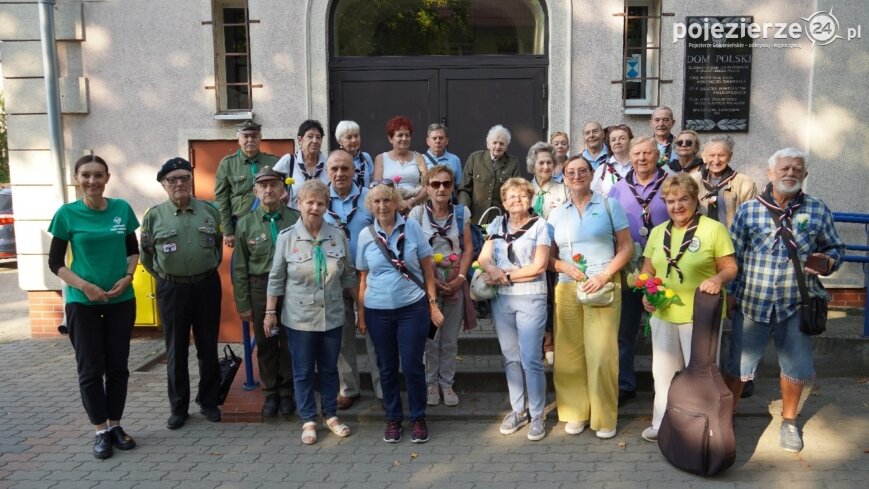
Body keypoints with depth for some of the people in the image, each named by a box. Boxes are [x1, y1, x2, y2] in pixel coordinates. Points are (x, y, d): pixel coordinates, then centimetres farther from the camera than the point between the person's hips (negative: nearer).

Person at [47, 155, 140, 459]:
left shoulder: (122, 209, -1)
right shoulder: (67, 214, -7)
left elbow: (133, 250, 11)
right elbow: (55, 262, -2)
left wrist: (127, 277, -6)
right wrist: (84, 286, -15)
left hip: (121, 300, 2)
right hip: (82, 302, -2)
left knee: (118, 366, 8)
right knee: (90, 368, 3)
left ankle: (115, 425, 22)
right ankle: (101, 431, 15)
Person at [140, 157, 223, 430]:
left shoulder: (209, 211, 3)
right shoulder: (154, 216, 0)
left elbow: (220, 244, 11)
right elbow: (145, 254, 8)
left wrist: (209, 269, 7)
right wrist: (163, 275, 6)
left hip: (207, 286, 1)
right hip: (172, 289, -1)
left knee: (208, 347, 9)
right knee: (176, 351, 7)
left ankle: (209, 402, 23)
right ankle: (178, 408, 19)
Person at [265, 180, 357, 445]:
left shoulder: (338, 236, -1)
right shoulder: (286, 237, -6)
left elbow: (349, 275, 7)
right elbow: (276, 278, -1)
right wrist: (270, 311, 0)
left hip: (332, 316, 2)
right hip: (299, 317, -2)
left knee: (329, 369, 14)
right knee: (303, 371, 8)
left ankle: (331, 416, 29)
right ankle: (308, 420, 22)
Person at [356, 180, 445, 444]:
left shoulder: (412, 227, -4)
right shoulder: (365, 235, 1)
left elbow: (427, 268, -1)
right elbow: (363, 277, 7)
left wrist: (433, 304, -4)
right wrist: (361, 313, 6)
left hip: (413, 308, -2)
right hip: (378, 311, 2)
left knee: (412, 366, 1)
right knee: (387, 367, 11)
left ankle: (418, 419, 21)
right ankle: (393, 418, 28)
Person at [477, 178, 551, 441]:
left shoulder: (540, 225, -2)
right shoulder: (497, 224, 10)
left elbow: (538, 266, -9)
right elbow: (484, 257, 4)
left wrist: (506, 275, -11)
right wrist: (492, 269, -18)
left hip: (531, 299, -4)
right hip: (501, 299, 4)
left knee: (531, 359, -4)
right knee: (511, 358, 11)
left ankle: (537, 415, 9)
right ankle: (518, 410, 23)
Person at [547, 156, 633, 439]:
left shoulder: (609, 205, 6)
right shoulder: (557, 214, 14)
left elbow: (626, 246, 2)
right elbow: (548, 256, 14)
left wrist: (605, 275, -11)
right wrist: (565, 266, -8)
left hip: (603, 287, -3)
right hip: (567, 288, 3)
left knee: (602, 353, -7)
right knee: (569, 353, 2)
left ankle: (605, 417, 6)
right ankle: (576, 412, 15)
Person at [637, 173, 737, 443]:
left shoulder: (714, 229, -7)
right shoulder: (657, 232, 9)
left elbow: (731, 267, -6)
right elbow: (648, 271, 14)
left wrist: (718, 278, -27)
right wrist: (646, 294, -4)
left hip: (701, 316, -5)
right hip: (663, 315, 5)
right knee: (664, 372, 16)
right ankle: (663, 425, 32)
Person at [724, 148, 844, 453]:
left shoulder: (818, 211, 2)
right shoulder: (748, 210, 0)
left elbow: (836, 248, 10)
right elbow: (733, 254, 3)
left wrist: (827, 262, -12)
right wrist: (730, 291, 1)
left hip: (796, 305, 1)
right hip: (752, 302, -1)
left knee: (796, 367, 12)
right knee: (737, 364, 8)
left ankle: (788, 421, 35)